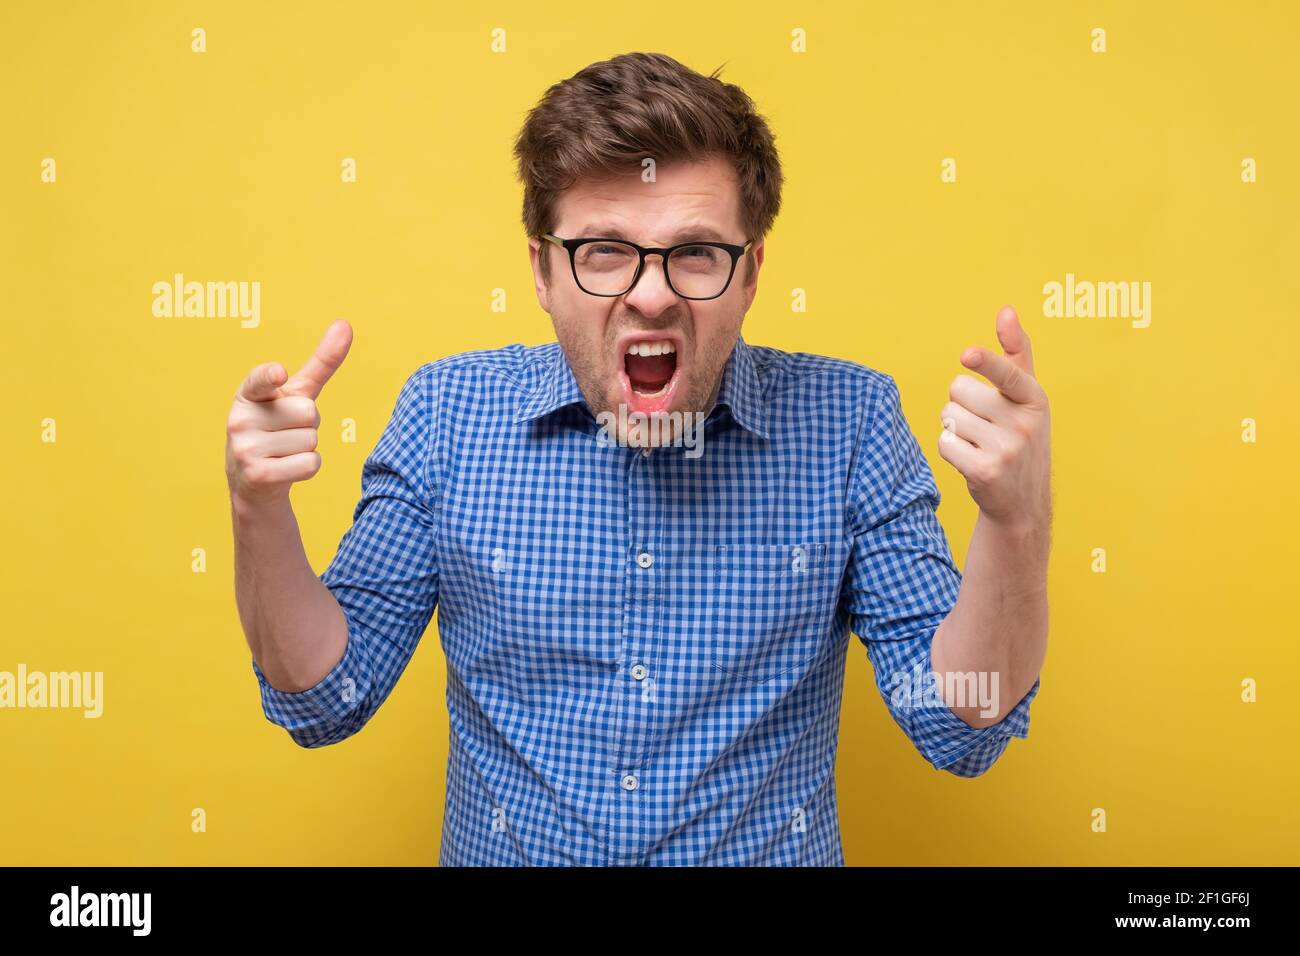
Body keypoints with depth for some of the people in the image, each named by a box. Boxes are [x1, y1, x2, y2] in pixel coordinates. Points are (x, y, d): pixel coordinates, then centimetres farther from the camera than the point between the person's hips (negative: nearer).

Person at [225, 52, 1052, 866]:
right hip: (500, 850, 0)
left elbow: (962, 728, -10)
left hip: (777, 852, 1)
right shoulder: (447, 412, -7)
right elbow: (326, 700, -3)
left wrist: (1016, 524, -25)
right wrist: (262, 518, -19)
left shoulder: (849, 422, -10)